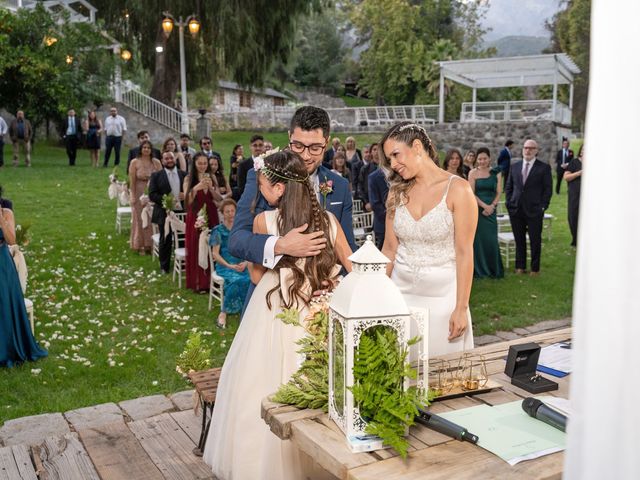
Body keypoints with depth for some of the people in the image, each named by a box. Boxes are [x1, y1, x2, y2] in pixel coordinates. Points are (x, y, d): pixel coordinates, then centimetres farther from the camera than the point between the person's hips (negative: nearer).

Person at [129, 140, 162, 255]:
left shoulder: (156, 162, 0)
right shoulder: (135, 162, -3)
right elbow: (132, 181, -5)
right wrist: (133, 196, -9)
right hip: (139, 193, -1)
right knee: (140, 219, 6)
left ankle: (151, 244, 16)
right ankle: (140, 245, 16)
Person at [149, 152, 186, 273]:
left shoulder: (184, 174, 9)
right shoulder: (156, 175, 1)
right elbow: (152, 195, -5)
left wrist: (186, 195, -9)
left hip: (181, 212, 2)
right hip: (164, 213, -2)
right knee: (165, 241, 7)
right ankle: (165, 267, 19)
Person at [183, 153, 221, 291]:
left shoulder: (211, 178, 7)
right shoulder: (189, 179, -1)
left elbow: (219, 199, 2)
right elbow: (187, 200, -10)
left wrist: (211, 187, -13)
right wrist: (196, 188, -25)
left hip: (211, 216, 3)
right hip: (195, 217, -2)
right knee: (196, 248, -1)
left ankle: (210, 281, 14)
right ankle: (198, 283, 8)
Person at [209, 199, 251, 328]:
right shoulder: (218, 230, 5)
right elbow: (215, 253, -1)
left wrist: (245, 263, -10)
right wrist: (229, 266, -14)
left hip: (242, 265, 3)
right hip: (225, 265, -3)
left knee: (251, 279, -32)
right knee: (236, 280, -35)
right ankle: (223, 314, -22)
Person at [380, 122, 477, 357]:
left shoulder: (457, 189, -9)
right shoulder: (397, 191, 5)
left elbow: (464, 252, -10)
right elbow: (389, 249, 6)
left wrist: (461, 308, -12)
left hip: (442, 294, -4)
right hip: (401, 291, 4)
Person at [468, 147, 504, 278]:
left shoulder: (496, 173, 6)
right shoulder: (473, 173, 0)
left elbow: (499, 192, 3)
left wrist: (491, 206, -11)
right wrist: (484, 206, -14)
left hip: (491, 210, 2)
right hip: (476, 209, -2)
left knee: (491, 240, 1)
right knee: (478, 239, 2)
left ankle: (494, 270, 15)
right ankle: (479, 270, 13)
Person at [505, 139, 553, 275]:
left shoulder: (544, 167, 0)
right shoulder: (515, 166, 11)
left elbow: (548, 188, -2)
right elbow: (508, 187, 14)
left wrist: (542, 206, -9)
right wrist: (509, 203, 4)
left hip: (534, 211, -3)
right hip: (516, 210, 3)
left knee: (535, 241, 4)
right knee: (519, 240, 9)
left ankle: (535, 268, 15)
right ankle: (520, 266, 20)